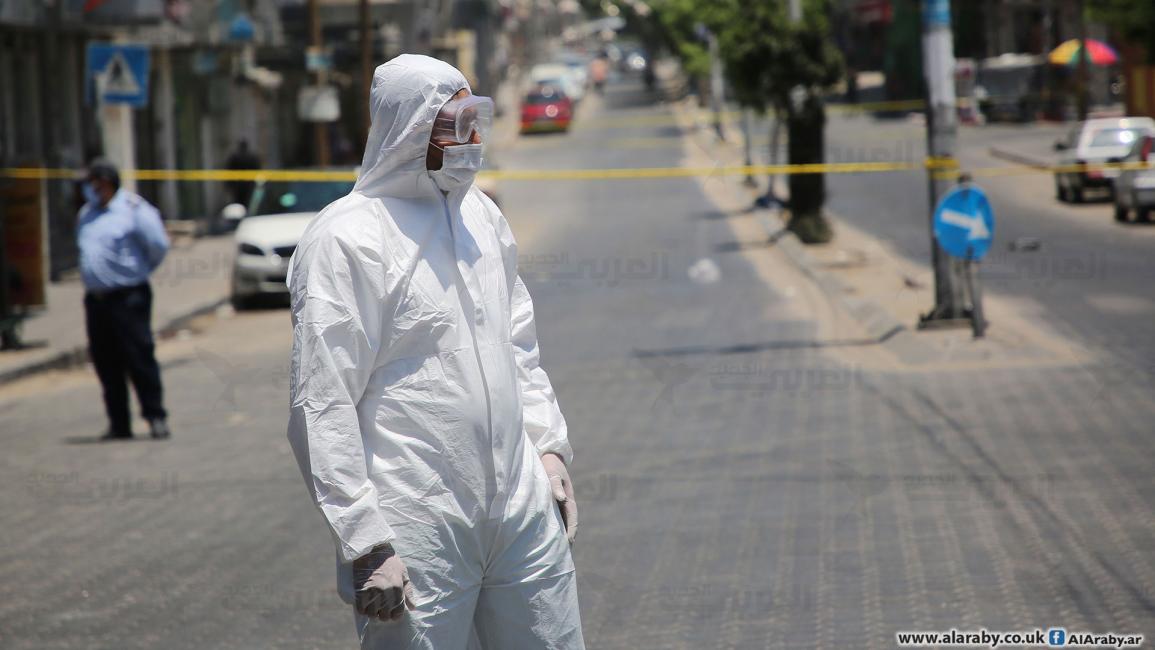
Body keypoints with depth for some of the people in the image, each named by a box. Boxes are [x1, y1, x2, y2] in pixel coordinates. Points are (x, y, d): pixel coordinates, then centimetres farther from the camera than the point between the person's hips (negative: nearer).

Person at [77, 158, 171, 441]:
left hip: (128, 297, -7)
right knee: (106, 364, 7)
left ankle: (156, 417, 0)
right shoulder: (87, 214, 14)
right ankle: (119, 424, 13)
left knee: (139, 358, -8)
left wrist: (141, 269, 5)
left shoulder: (133, 210, -9)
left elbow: (158, 245, -9)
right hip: (96, 298, 7)